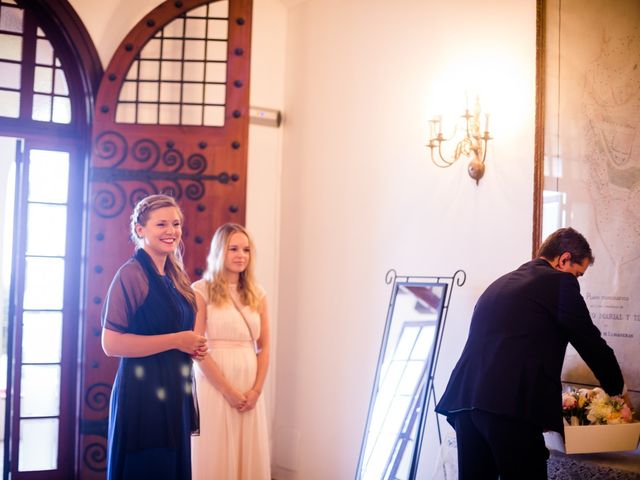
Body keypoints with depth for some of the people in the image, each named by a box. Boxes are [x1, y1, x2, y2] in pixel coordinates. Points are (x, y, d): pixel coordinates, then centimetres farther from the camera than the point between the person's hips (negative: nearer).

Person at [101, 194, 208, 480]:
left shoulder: (172, 277, 12)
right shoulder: (132, 273, -13)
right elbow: (111, 344, -20)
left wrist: (193, 346, 6)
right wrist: (176, 340, -17)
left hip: (173, 394, 8)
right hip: (142, 394, -8)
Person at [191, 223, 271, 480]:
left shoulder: (257, 295, 11)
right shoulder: (201, 291, -3)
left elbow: (264, 347, 10)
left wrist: (256, 390, -4)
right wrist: (227, 390, -13)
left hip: (249, 390, 4)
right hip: (213, 386, -4)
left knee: (250, 458, 8)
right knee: (213, 458, 2)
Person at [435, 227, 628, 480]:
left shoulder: (500, 284, 25)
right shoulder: (558, 282, 3)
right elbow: (591, 343, 6)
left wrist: (548, 397, 37)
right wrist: (618, 390, 23)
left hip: (463, 399, 8)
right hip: (511, 404, -7)